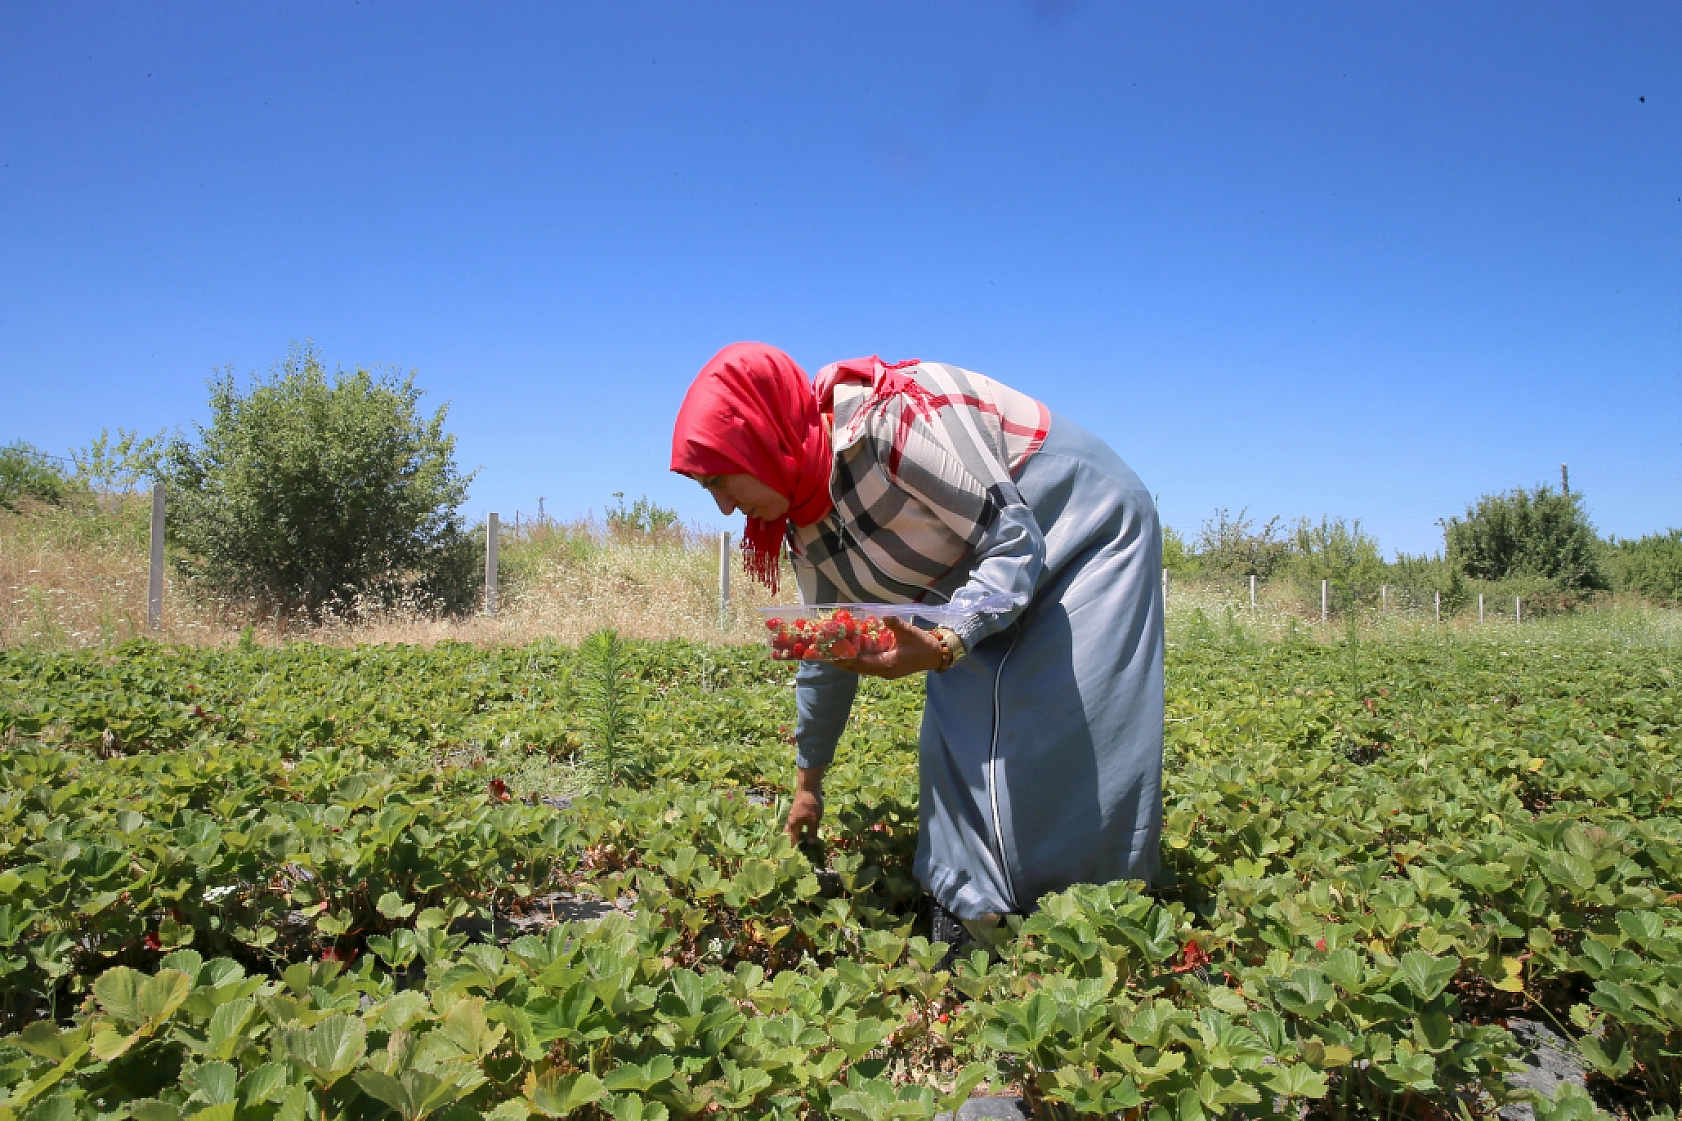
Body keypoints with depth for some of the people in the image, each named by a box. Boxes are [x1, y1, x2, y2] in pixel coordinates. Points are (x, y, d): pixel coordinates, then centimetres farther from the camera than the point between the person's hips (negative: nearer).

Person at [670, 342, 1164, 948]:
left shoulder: (895, 420, -32)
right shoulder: (811, 522, -6)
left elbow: (1015, 540, -29)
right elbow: (829, 653, 7)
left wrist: (943, 644, -44)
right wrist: (807, 783, 15)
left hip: (1089, 538, -7)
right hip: (981, 587, 7)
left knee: (1076, 747, -12)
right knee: (954, 746, -4)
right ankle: (969, 924, 6)